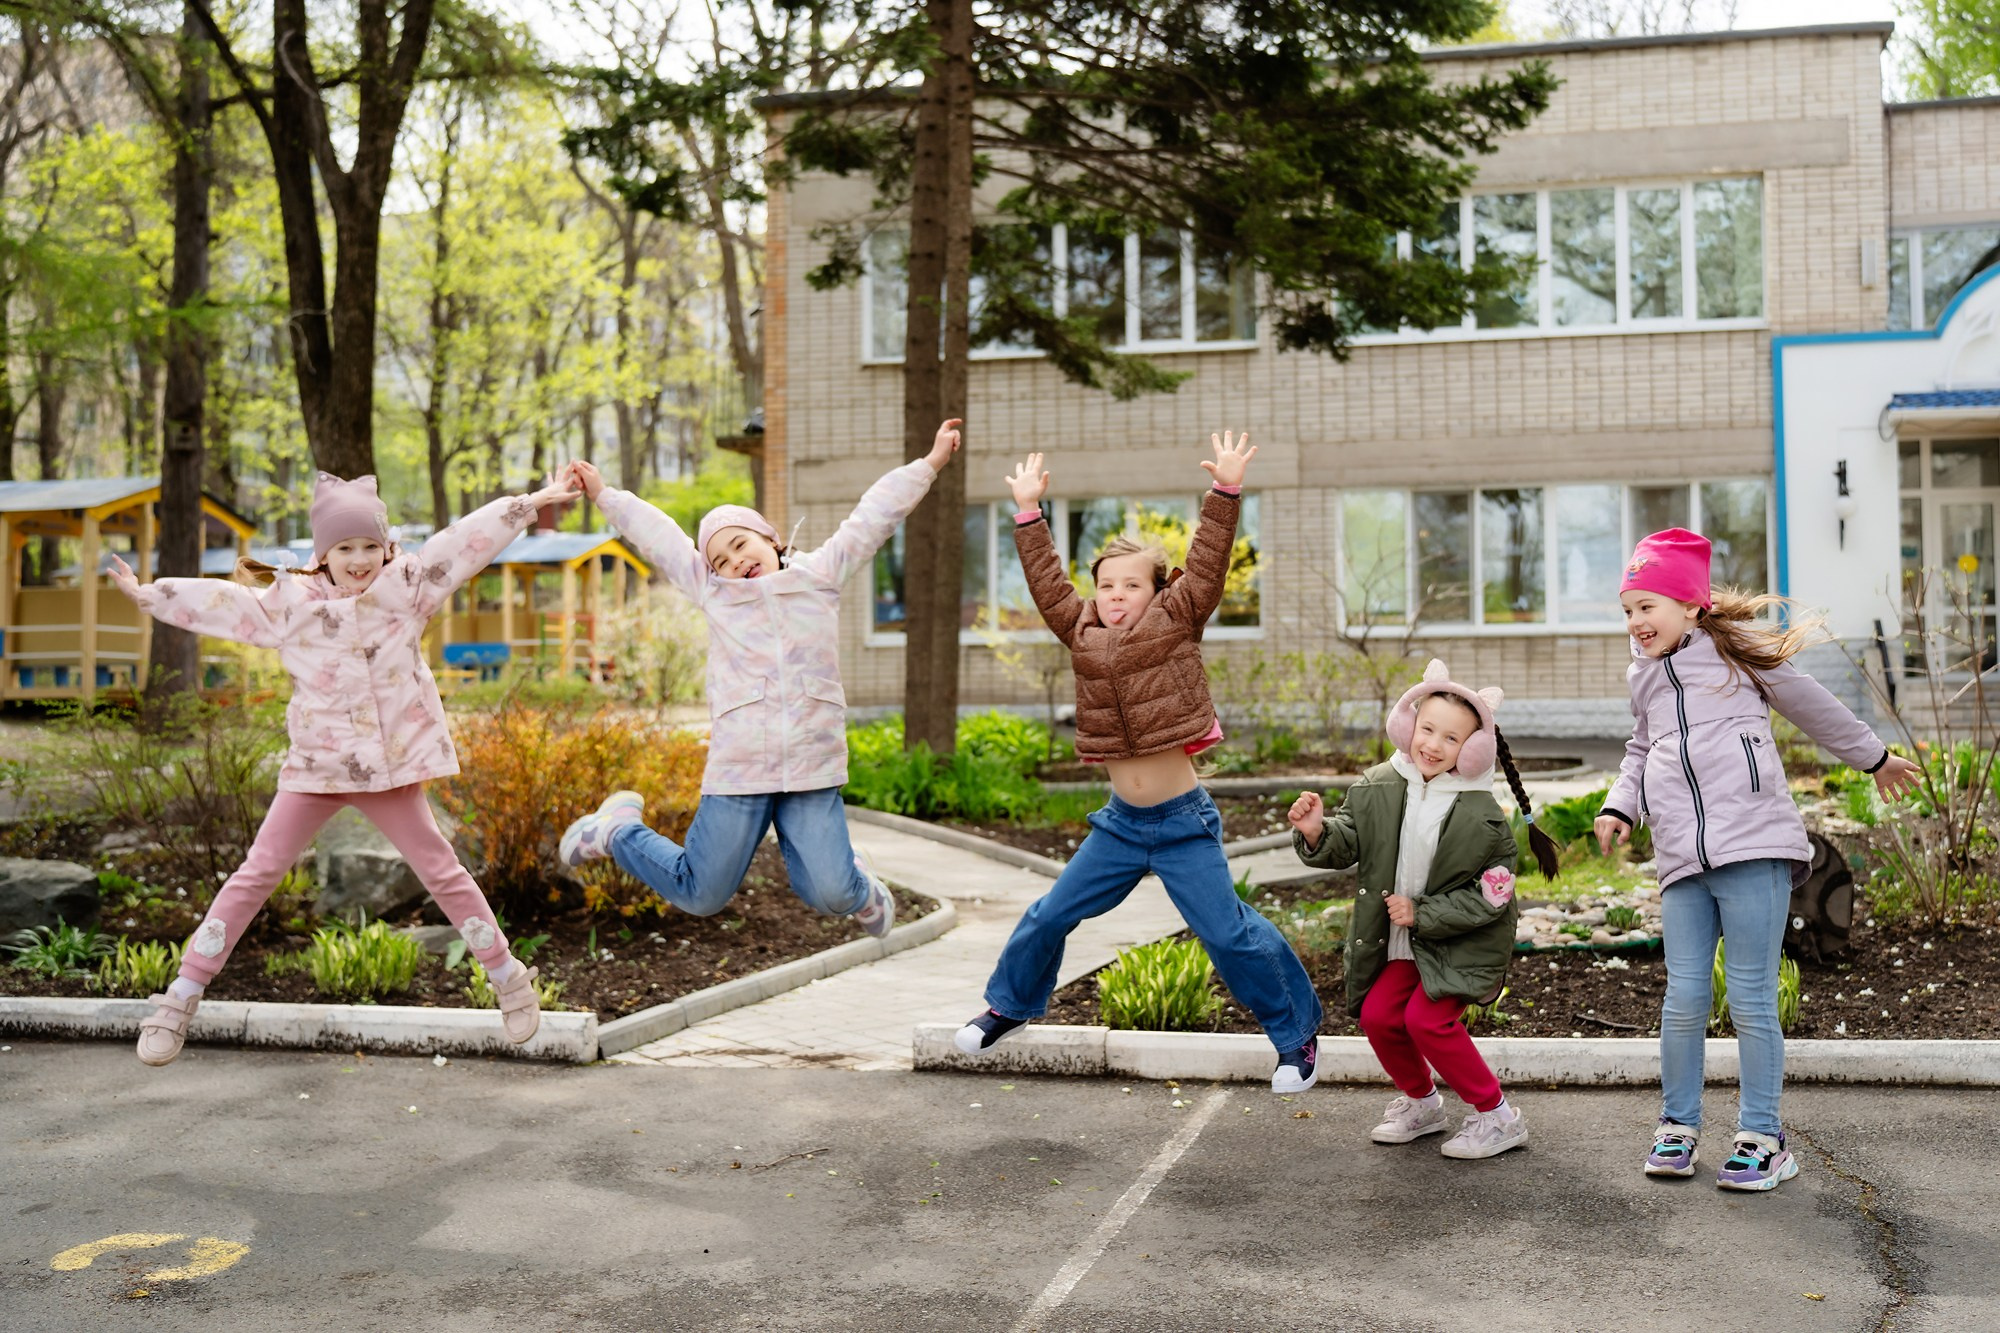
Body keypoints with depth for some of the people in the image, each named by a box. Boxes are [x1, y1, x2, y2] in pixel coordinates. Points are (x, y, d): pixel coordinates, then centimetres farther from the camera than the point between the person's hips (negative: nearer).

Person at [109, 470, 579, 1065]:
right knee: (256, 873, 2)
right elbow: (219, 603, 8)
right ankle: (181, 997, 8)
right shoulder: (290, 602, 0)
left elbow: (466, 542, -8)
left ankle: (508, 977, 19)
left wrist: (530, 503, -11)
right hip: (316, 764, 1)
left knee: (441, 871, 6)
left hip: (391, 764, -1)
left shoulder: (407, 586, -4)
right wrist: (148, 594, 10)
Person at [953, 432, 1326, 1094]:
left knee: (1229, 934, -3)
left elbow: (1207, 562, -11)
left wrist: (1226, 491, -18)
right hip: (1120, 822, 4)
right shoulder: (1083, 633, 6)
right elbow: (1045, 580, 9)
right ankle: (1009, 1003, 34)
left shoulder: (1175, 622, -4)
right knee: (1049, 915, 10)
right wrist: (1029, 513, 9)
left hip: (1183, 821, -4)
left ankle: (1296, 1033, 14)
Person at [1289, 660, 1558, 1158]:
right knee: (1377, 1015, -2)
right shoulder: (1379, 786, -7)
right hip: (1405, 938, 6)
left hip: (1464, 940, -5)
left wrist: (1422, 914, -20)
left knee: (1425, 1019, -18)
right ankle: (1422, 1103, 25)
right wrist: (1317, 832, -24)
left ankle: (1498, 1116, 0)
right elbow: (1347, 843, -2)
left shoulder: (1482, 817, -20)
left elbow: (1490, 897, -16)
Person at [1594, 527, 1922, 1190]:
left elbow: (1815, 708, 18)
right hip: (1680, 860, 4)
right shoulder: (1643, 677, 21)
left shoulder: (1737, 651, 6)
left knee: (1752, 999, -3)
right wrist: (1619, 807, 16)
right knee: (1684, 998, -1)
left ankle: (1762, 1137, 8)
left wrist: (1875, 758, 29)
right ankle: (1678, 1125, 16)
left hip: (1753, 847, -4)